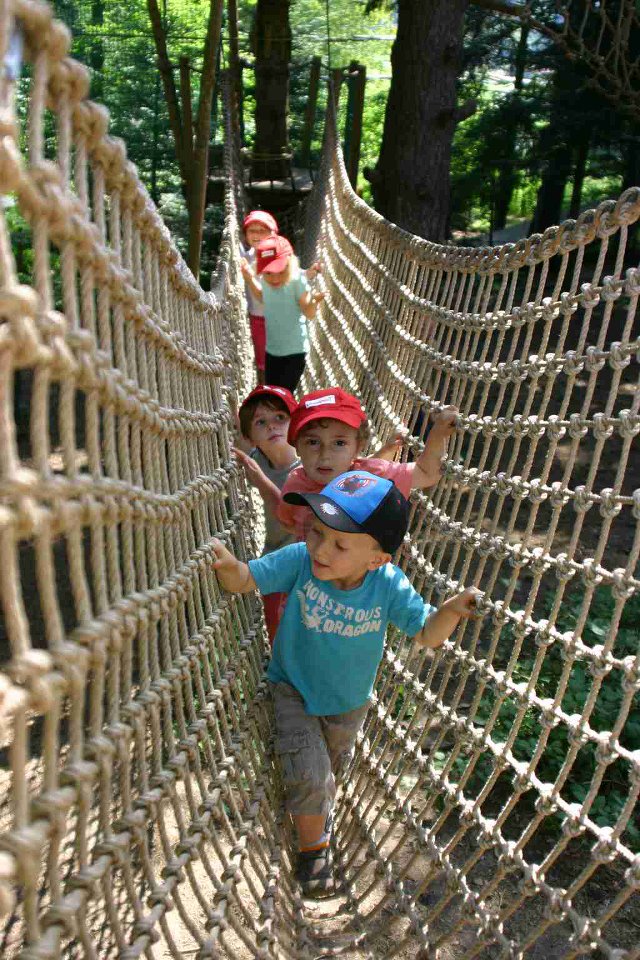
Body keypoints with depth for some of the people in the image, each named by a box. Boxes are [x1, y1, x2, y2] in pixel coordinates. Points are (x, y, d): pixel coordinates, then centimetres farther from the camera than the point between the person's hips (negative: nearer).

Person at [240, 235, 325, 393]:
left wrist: (313, 301, -44)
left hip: (294, 351, -6)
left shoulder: (297, 281, -23)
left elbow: (309, 314, -24)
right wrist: (250, 279, 3)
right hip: (271, 349, 6)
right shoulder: (265, 281, -8)